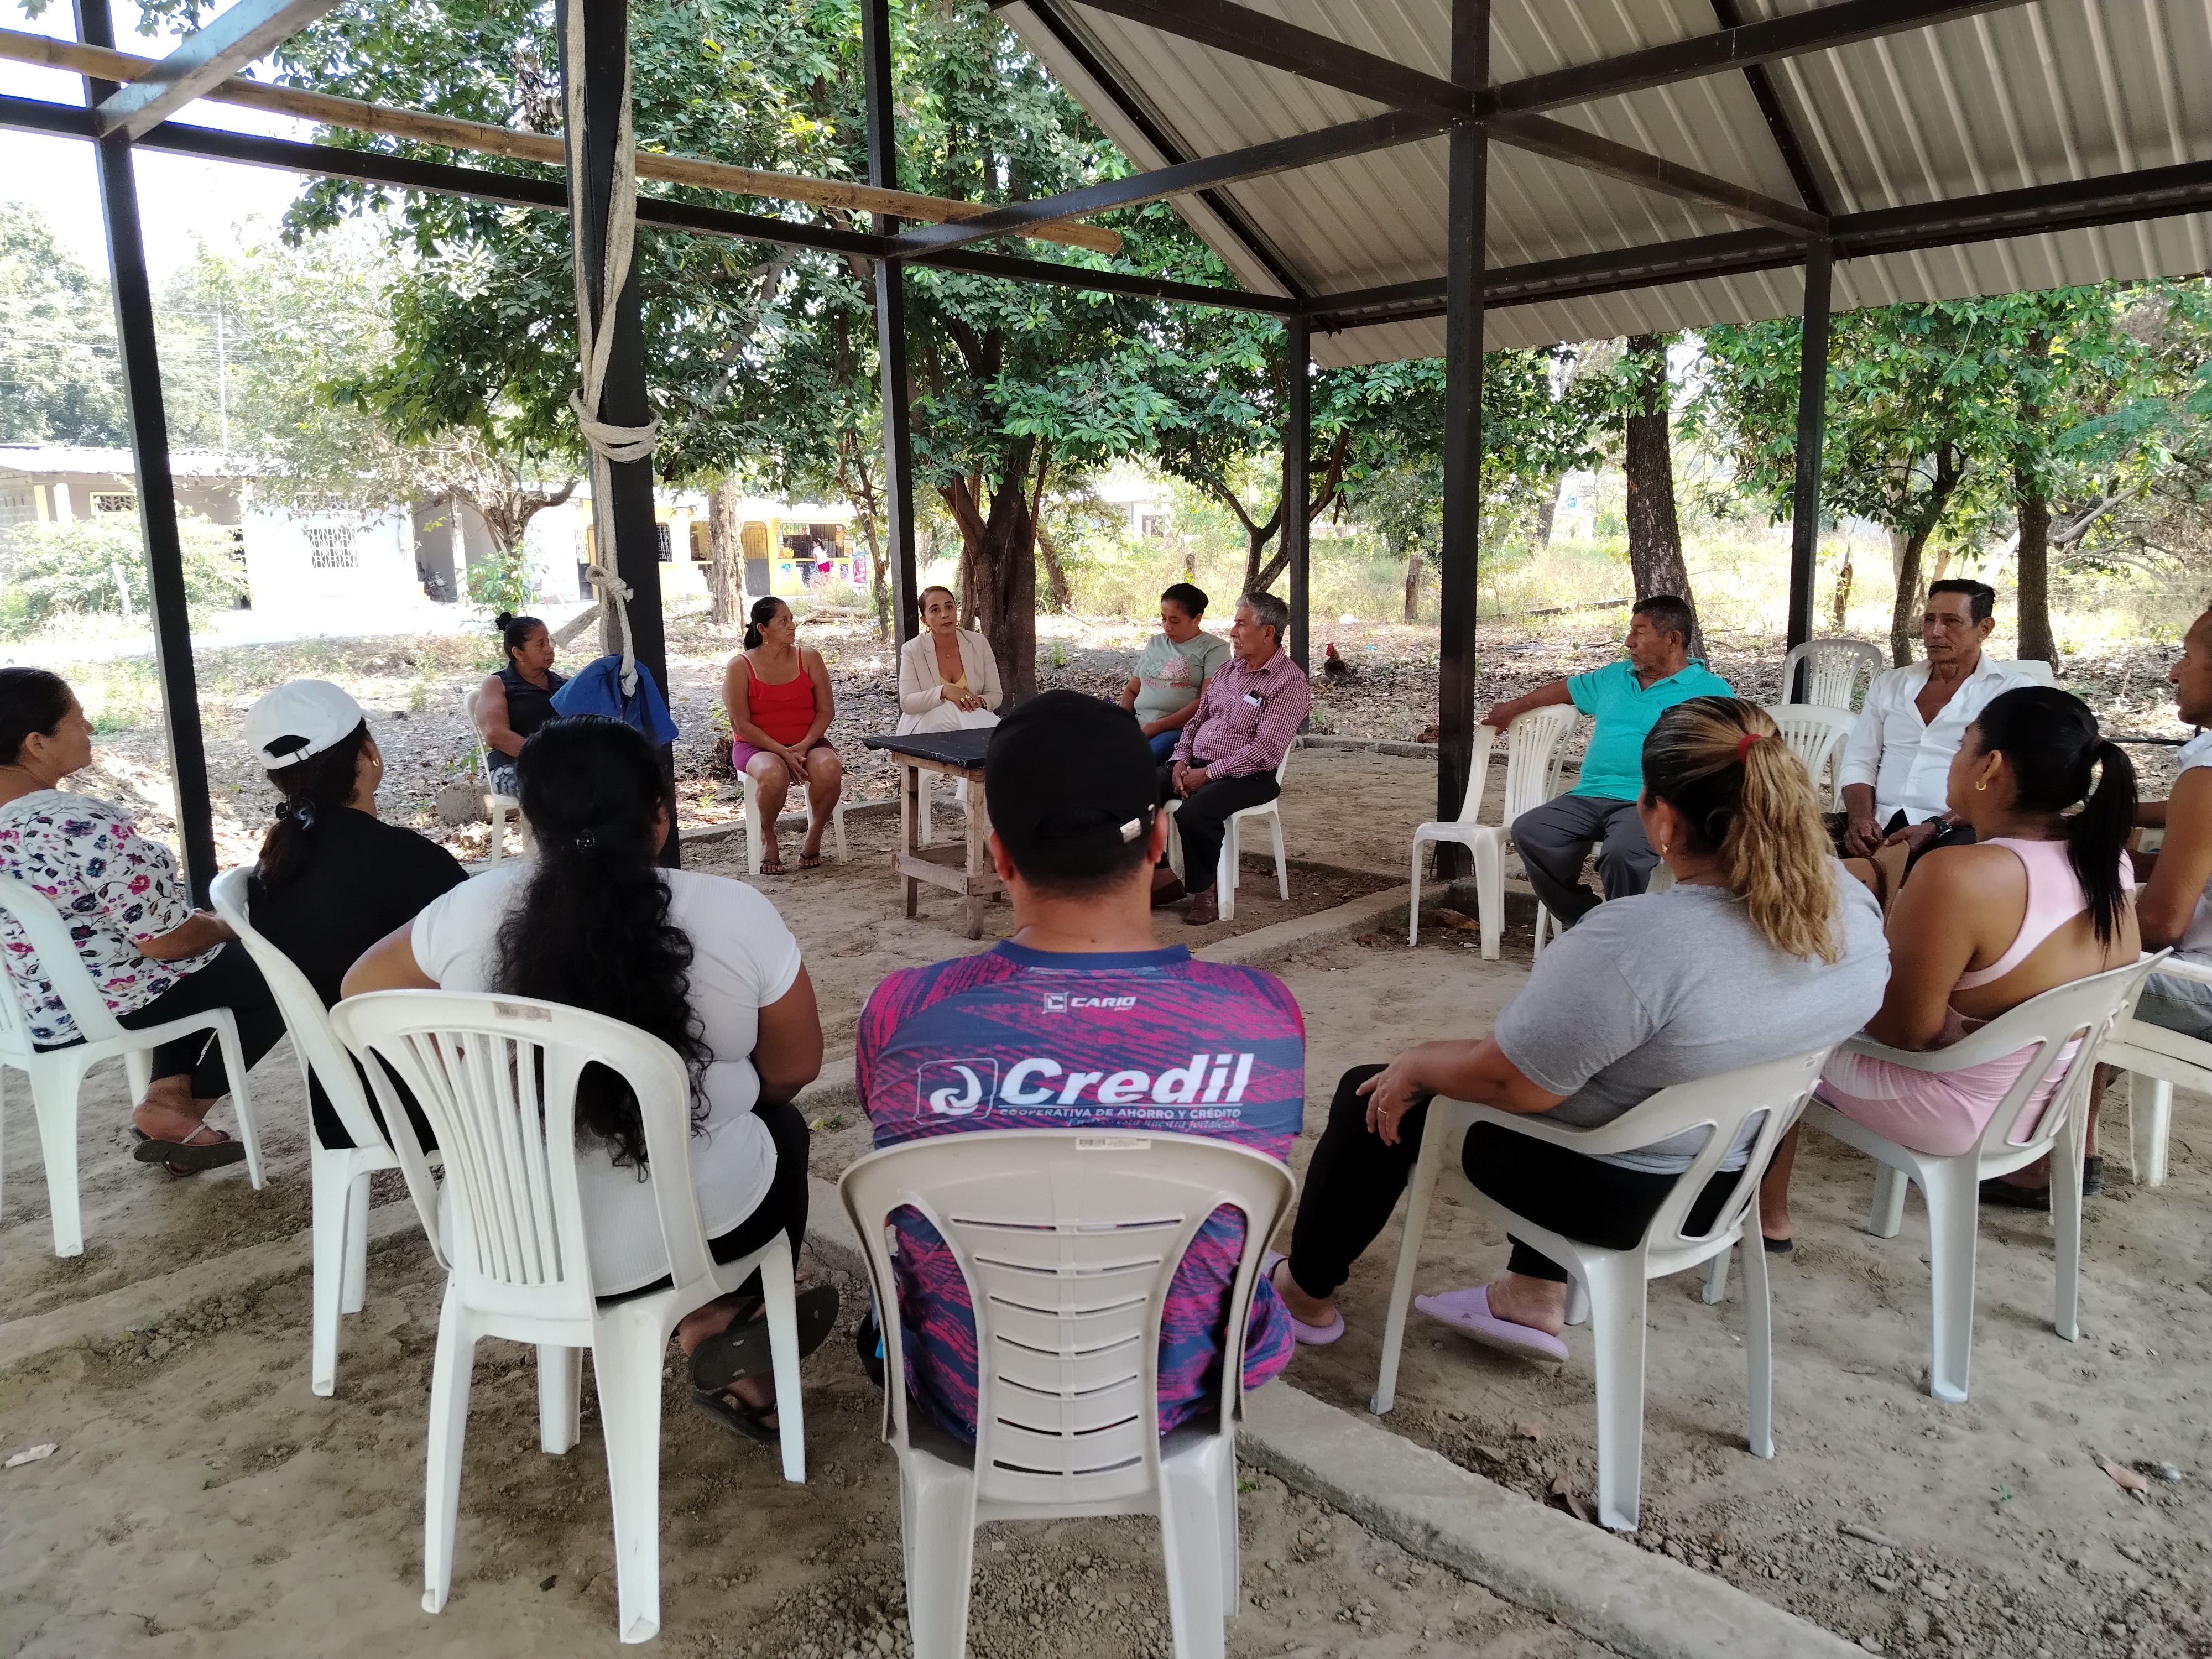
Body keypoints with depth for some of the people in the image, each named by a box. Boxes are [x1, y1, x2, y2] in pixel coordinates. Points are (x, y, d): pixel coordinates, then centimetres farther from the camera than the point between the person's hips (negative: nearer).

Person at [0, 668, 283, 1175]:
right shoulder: (83, 827, -30)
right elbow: (167, 940, -25)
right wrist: (231, 924, -4)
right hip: (102, 1006, -9)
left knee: (213, 956, 28)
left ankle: (168, 1094, 16)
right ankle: (176, 1111, 12)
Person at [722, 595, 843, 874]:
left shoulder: (809, 658, 4)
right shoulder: (740, 667, -4)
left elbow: (826, 710, 2)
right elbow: (741, 724, -9)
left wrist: (803, 746, -15)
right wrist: (782, 752, -20)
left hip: (807, 743, 3)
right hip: (757, 746, -2)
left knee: (830, 769, -32)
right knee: (774, 774, -38)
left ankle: (815, 834, -7)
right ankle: (768, 837, -8)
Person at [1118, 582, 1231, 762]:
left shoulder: (1214, 648, 3)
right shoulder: (1155, 643, 23)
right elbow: (1132, 690, 28)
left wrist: (1158, 726, -15)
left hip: (1180, 729, -5)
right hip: (1138, 726, 5)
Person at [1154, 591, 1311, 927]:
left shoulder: (1289, 682, -11)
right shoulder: (1229, 668, 15)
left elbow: (1266, 750, -19)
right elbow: (1197, 719, 20)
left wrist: (1208, 774, -19)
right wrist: (1182, 760, 1)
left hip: (1247, 775, -8)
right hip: (1197, 765, 8)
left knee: (1194, 812, -34)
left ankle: (1204, 891, -12)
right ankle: (1161, 876, -8)